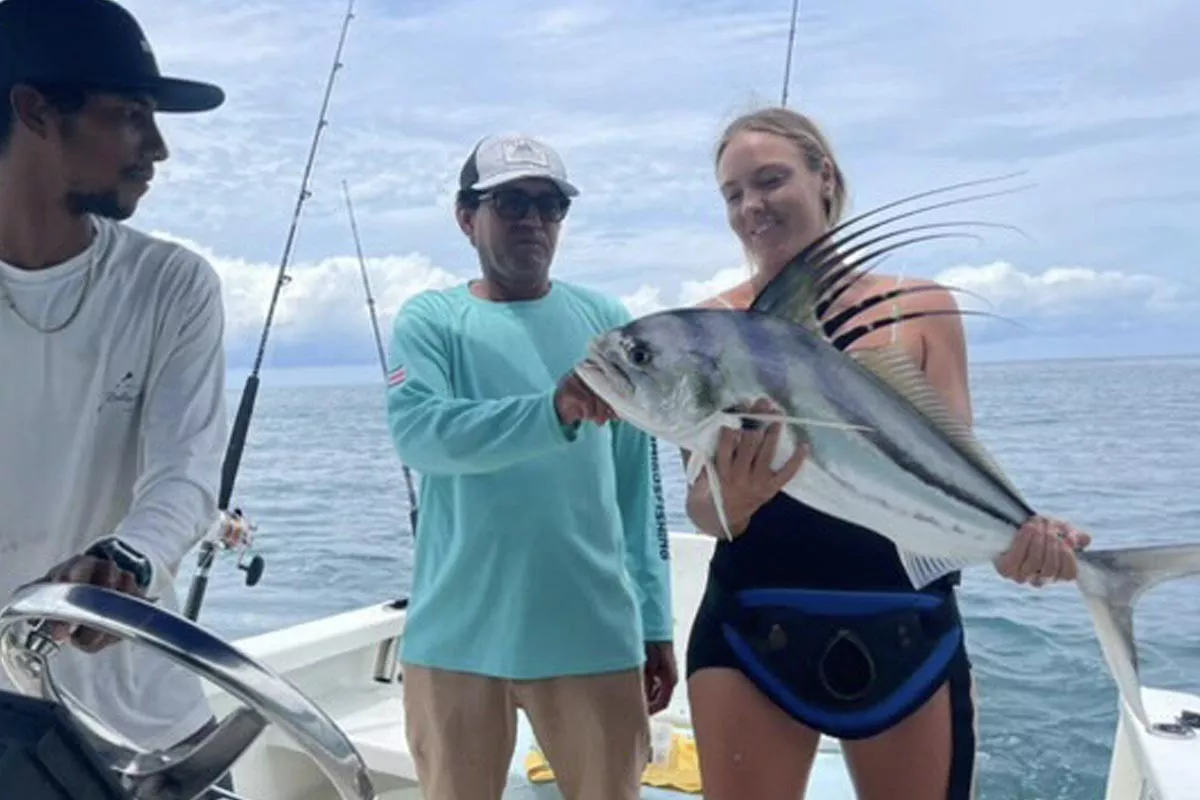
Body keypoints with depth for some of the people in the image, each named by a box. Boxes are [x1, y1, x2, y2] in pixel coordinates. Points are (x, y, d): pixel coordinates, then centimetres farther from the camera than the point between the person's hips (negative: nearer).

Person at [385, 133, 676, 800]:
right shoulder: (431, 319, 3)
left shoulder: (606, 322, 7)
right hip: (455, 637, 0)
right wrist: (553, 412, -30)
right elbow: (416, 432, -16)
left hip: (593, 635, 1)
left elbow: (639, 485, 7)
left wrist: (656, 620, 4)